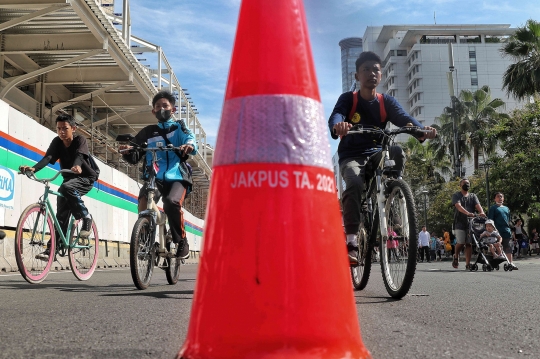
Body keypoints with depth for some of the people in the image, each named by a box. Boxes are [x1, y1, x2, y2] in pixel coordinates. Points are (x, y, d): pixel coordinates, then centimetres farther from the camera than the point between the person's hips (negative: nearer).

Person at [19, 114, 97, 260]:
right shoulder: (57, 142, -5)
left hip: (85, 178, -5)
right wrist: (33, 168, -40)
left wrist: (77, 167, -58)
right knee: (61, 215, -2)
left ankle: (86, 217, -18)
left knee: (67, 187, -35)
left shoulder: (80, 140, -15)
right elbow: (47, 158, -20)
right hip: (69, 179, 5)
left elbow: (79, 156, -34)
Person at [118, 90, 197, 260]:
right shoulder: (148, 132, 20)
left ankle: (182, 241, -11)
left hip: (177, 178, -2)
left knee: (171, 202, -31)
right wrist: (127, 151, -11)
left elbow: (189, 138, -7)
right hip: (154, 178, 2)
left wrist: (189, 145, -32)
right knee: (144, 202, -29)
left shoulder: (179, 128, 16)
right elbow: (135, 158, 13)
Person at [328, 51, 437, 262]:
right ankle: (351, 241, -31)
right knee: (354, 184, -33)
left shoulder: (386, 101, 2)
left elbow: (404, 118, -15)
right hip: (351, 156, -2)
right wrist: (337, 127, -52)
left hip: (376, 154, 3)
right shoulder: (348, 99, -5)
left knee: (396, 152, -30)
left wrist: (422, 130, -38)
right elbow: (335, 117, -25)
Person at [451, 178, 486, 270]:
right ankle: (456, 256, 17)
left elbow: (478, 205, -1)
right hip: (459, 223, -3)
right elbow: (458, 206, -14)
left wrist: (481, 212, -24)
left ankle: (468, 264, 1)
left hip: (471, 223, 3)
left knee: (469, 244, -2)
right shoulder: (456, 195, 5)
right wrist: (467, 213, -32)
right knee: (461, 243, -11)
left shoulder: (473, 196, 17)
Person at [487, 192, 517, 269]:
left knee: (507, 247, 3)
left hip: (506, 230, 5)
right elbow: (490, 220, -4)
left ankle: (510, 262, 2)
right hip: (497, 231, -5)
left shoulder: (506, 208, 19)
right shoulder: (493, 208, 2)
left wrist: (509, 229, 16)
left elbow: (508, 220, 24)